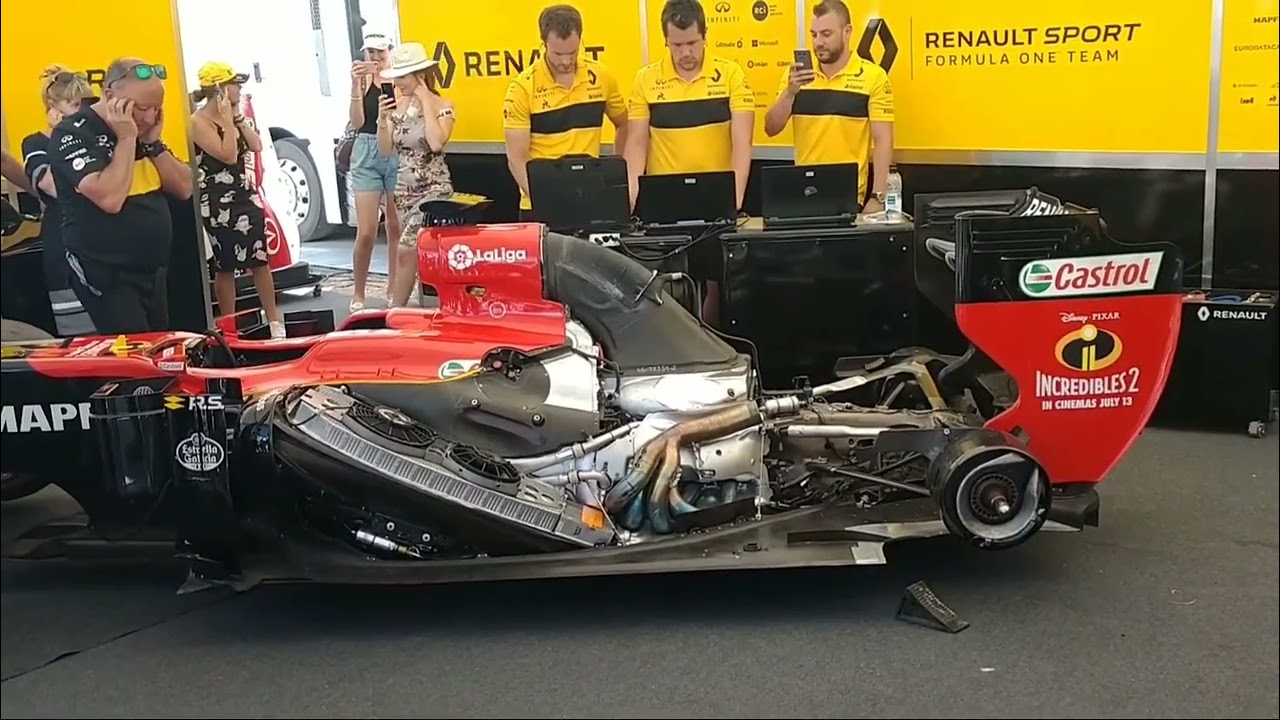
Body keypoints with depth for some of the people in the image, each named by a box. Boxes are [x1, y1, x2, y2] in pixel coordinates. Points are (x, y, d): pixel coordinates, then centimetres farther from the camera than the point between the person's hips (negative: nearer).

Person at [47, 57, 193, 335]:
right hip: (108, 276, -7)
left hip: (152, 270, 7)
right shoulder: (73, 133, -15)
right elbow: (110, 199, -29)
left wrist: (153, 143, -7)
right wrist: (126, 139, -21)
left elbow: (184, 189, 4)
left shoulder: (142, 130, 8)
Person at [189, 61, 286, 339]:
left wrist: (238, 117, -2)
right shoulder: (198, 122, -13)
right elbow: (228, 156, -21)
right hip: (218, 204, -7)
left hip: (246, 197, 7)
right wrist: (227, 119, -17)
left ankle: (274, 321, 16)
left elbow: (256, 146, 2)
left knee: (260, 261, 8)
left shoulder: (232, 115, 10)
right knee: (224, 267, 3)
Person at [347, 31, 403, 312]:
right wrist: (356, 85, -16)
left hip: (398, 154, 0)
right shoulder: (363, 79, 4)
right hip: (367, 154, 0)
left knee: (396, 228, 7)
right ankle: (358, 294, 10)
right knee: (366, 232, -3)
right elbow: (357, 122, -5)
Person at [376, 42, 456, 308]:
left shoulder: (441, 106, -9)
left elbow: (436, 143, -26)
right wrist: (382, 119, -9)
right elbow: (385, 150, 7)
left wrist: (426, 102, -20)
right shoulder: (397, 106, 6)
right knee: (423, 253, 8)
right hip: (404, 189, 6)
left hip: (434, 189, -6)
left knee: (406, 251, -13)